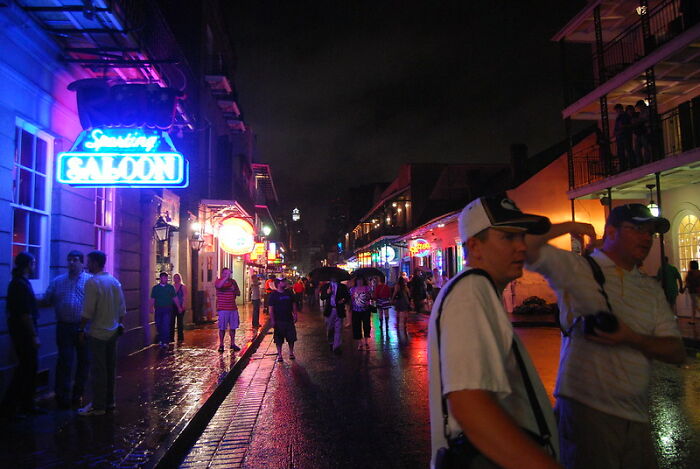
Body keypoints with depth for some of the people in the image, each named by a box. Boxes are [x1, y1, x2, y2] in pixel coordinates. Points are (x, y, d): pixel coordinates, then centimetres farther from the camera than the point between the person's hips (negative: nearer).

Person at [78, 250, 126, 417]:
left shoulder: (92, 282, -16)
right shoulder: (114, 281, 6)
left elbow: (88, 311, -19)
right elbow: (122, 308, 9)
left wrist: (81, 329, -9)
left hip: (97, 333, -7)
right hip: (113, 332, 7)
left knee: (98, 370, 0)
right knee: (110, 368, 14)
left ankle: (98, 406, 7)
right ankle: (109, 402, 23)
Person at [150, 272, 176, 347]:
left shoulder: (171, 287, 5)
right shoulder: (155, 287, 5)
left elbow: (174, 298, 8)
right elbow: (152, 299, 6)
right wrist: (152, 308, -3)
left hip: (167, 309, -1)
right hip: (158, 309, 1)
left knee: (166, 325, -11)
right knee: (159, 326, 8)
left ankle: (165, 341, -11)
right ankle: (160, 340, 23)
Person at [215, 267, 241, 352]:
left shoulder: (233, 281, 12)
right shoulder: (219, 281, -3)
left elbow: (239, 293, 16)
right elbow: (218, 286, -29)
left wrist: (234, 290, -5)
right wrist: (226, 277, -31)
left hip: (233, 308, 5)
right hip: (223, 308, -5)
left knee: (233, 327, 10)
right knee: (222, 328, -1)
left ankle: (233, 344, 21)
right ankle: (221, 345, 9)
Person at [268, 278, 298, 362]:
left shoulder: (289, 293, 6)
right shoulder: (273, 294, -6)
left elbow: (294, 304, 13)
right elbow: (271, 308, -8)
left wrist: (295, 315, 7)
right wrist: (272, 320, -12)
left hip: (289, 319, 4)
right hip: (278, 320, -4)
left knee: (291, 338, 8)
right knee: (278, 339, 3)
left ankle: (291, 353, 23)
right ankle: (279, 355, 14)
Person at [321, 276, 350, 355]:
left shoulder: (342, 287, 3)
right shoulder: (326, 286, 6)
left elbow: (348, 297, 6)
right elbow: (322, 297, 2)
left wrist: (343, 300, -15)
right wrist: (327, 293, -17)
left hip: (339, 310, -2)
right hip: (329, 310, 2)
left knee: (338, 329, -6)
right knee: (329, 329, 12)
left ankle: (336, 347, -2)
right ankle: (331, 343, 33)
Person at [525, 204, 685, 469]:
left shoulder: (652, 289, 12)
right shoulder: (577, 269, -5)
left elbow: (677, 352, 7)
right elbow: (525, 246, -18)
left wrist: (632, 338, -11)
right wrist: (569, 226, -10)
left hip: (636, 416, 6)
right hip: (585, 409, -6)